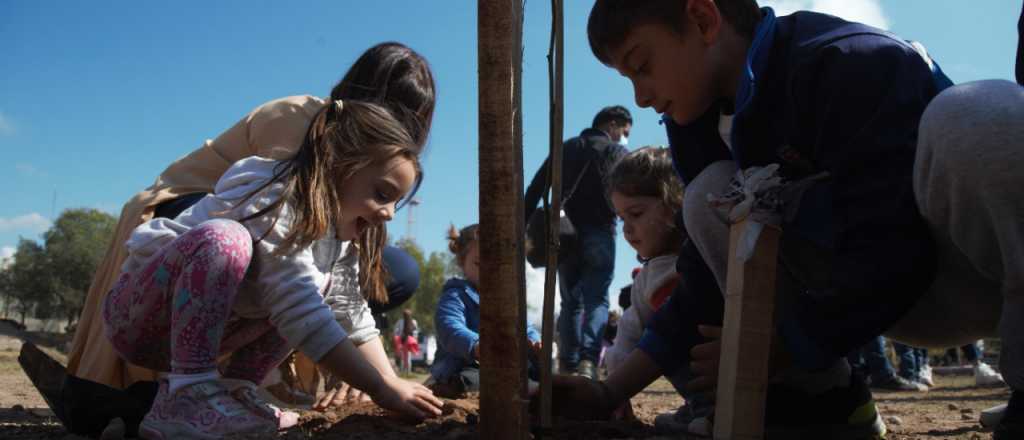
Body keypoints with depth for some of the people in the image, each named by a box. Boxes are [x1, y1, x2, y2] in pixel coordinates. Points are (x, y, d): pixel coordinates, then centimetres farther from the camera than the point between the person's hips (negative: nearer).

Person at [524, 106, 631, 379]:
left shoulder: (566, 149, 18)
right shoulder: (617, 153, 6)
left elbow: (535, 190, 10)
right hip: (599, 234, -4)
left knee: (571, 303, 11)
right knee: (596, 300, -5)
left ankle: (567, 367, 3)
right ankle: (588, 361, -25)